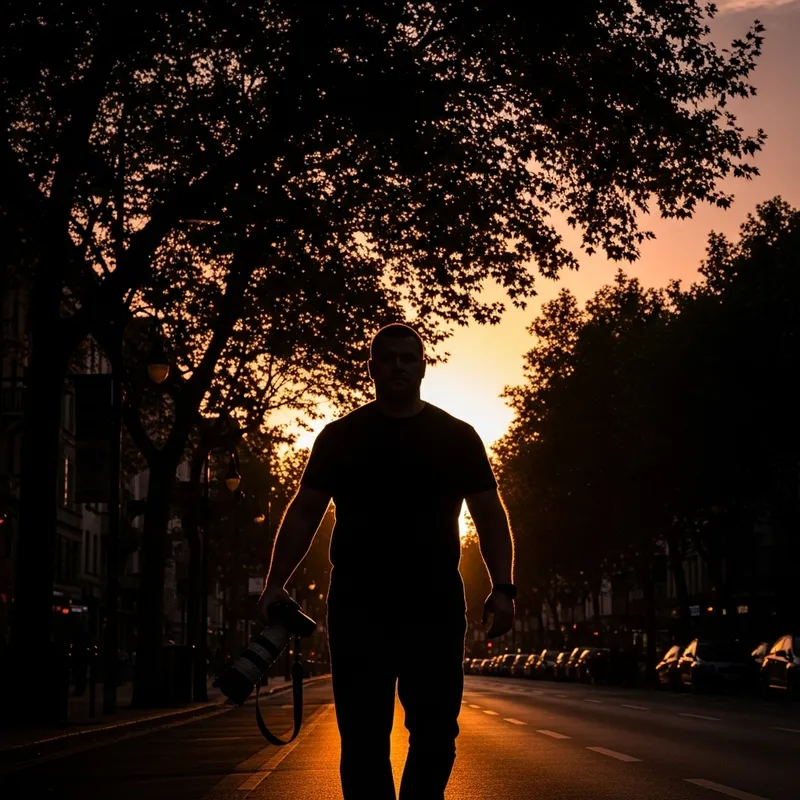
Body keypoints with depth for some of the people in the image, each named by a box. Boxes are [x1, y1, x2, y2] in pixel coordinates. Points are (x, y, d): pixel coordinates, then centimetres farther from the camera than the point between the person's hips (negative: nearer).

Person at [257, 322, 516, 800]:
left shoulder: (457, 437, 9)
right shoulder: (339, 437, 9)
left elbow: (490, 515, 8)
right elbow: (304, 512, 8)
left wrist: (503, 588, -6)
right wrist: (277, 583, -4)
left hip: (436, 605, 1)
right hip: (358, 606, 0)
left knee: (436, 734, 1)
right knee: (363, 738, -2)